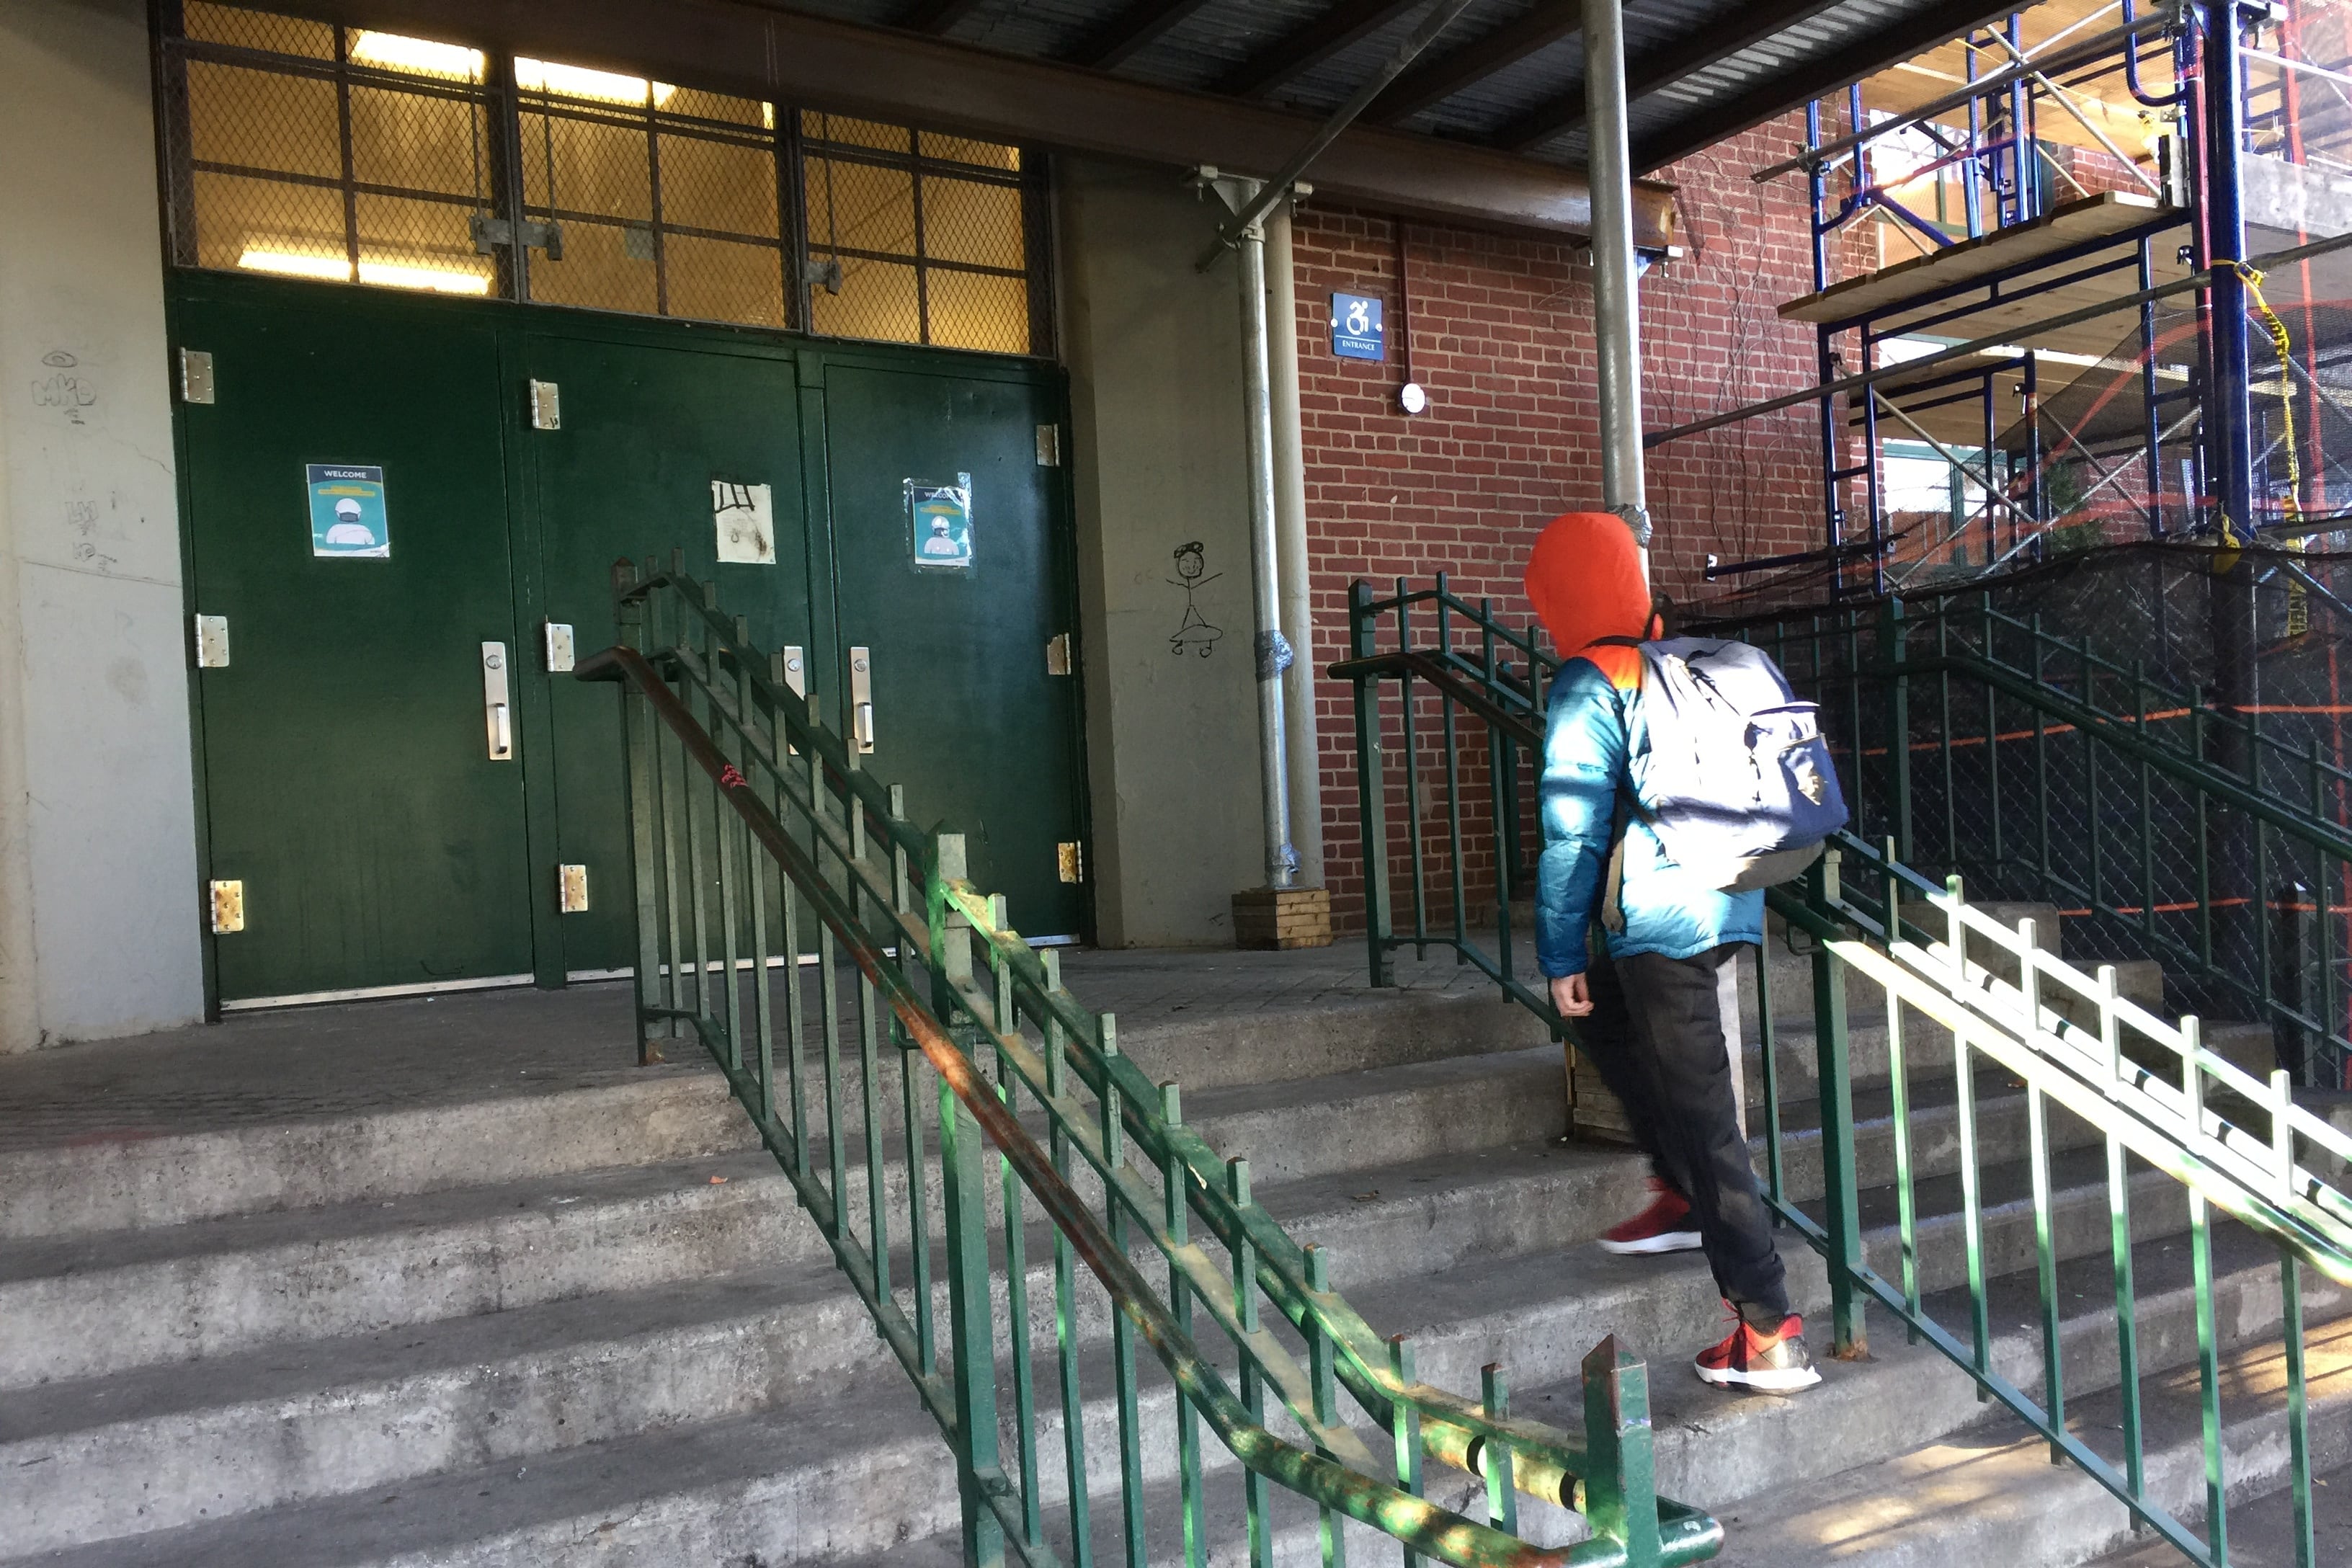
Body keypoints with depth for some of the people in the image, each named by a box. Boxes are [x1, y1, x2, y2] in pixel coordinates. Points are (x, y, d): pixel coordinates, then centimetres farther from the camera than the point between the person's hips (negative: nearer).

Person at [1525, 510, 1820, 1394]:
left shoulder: (1587, 686, -10)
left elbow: (1574, 830, -13)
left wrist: (1560, 954, -6)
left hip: (1659, 924, -8)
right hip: (1727, 907, 8)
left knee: (1702, 1119, -3)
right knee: (1605, 1016, 29)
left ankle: (1770, 1335, 1)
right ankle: (1684, 1196, 29)